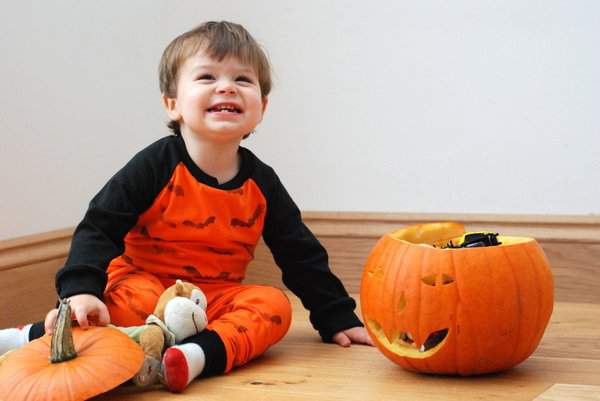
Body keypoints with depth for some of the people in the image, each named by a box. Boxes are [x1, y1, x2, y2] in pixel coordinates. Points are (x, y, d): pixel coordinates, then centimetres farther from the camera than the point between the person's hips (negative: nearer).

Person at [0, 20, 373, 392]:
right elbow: (99, 227, -16)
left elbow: (302, 255, 7)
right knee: (138, 302, -36)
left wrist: (338, 319, 5)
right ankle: (35, 338, -23)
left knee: (274, 305, -22)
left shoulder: (261, 183, -1)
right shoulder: (156, 166, -13)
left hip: (217, 300, 4)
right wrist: (81, 290, -32)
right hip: (144, 282, -4)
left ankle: (201, 354, -45)